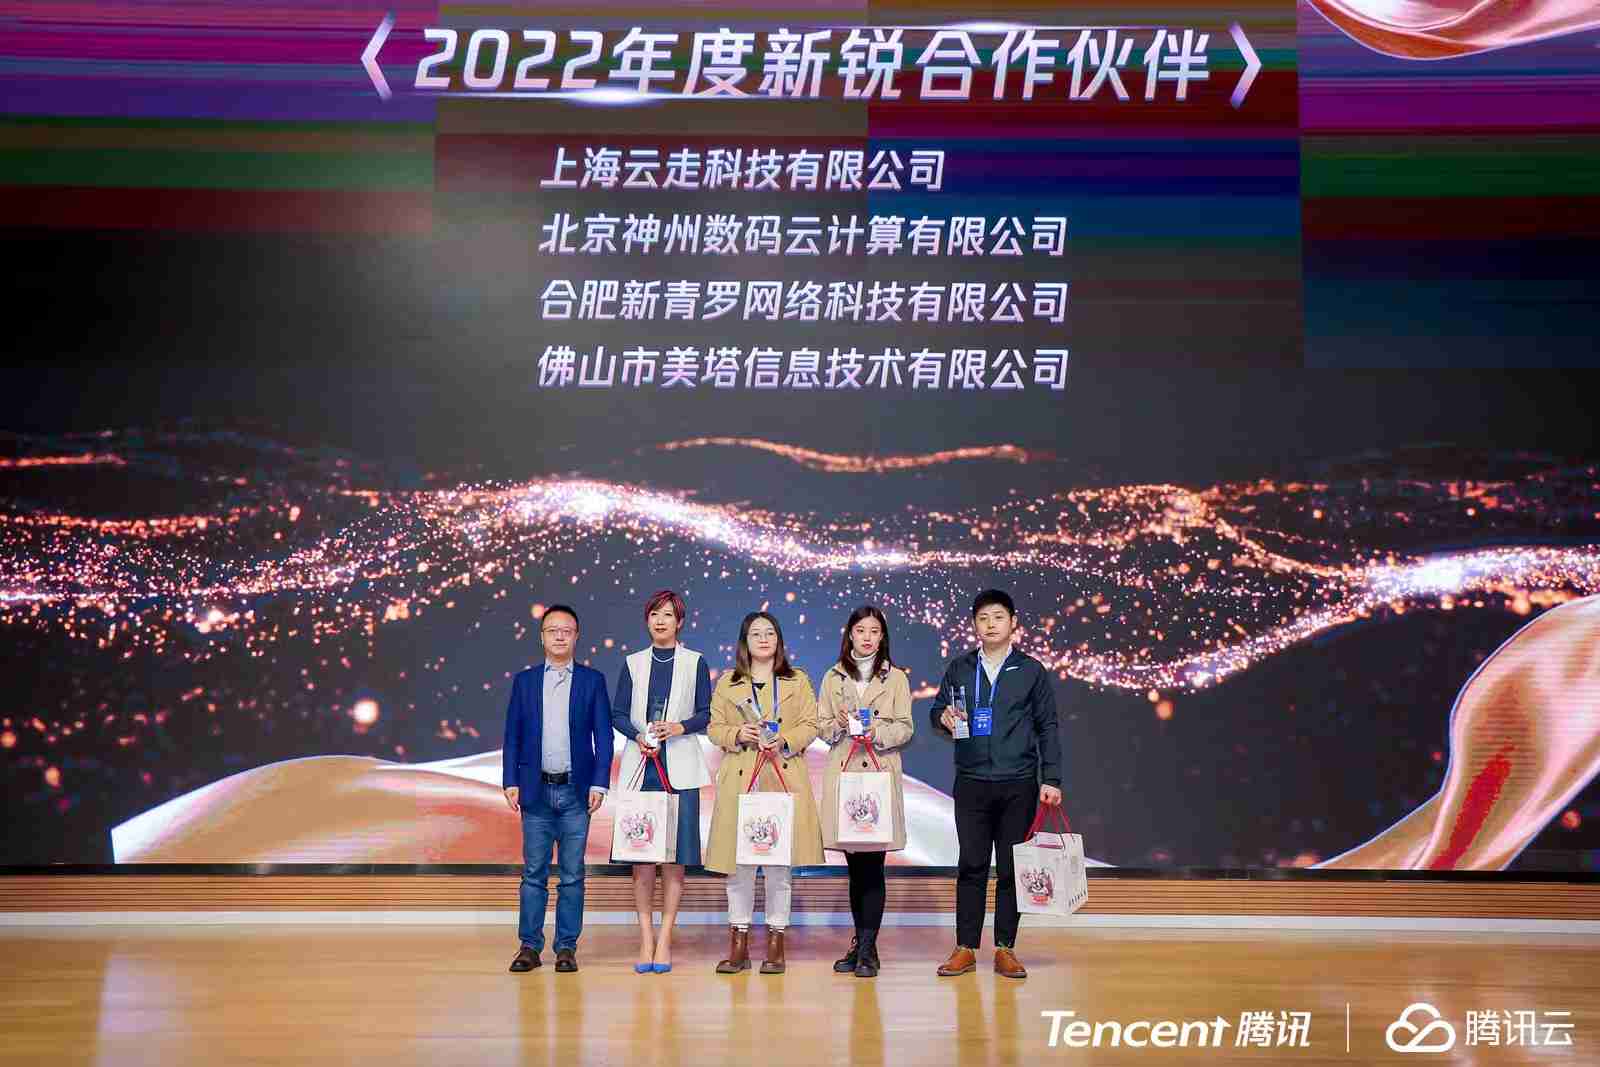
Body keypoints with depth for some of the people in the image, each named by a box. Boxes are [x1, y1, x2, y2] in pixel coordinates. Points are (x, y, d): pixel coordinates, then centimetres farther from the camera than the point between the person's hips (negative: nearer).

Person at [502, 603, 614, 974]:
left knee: (572, 874, 4)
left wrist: (599, 784, -6)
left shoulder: (592, 680, 5)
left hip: (576, 791, -1)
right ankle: (530, 946, 11)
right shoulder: (524, 681, 8)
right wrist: (511, 782, -1)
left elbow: (603, 735, 2)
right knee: (534, 872, 4)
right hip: (536, 790, 1)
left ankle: (567, 947, 11)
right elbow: (512, 735, 8)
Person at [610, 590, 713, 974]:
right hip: (640, 766, 1)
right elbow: (618, 714, 9)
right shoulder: (633, 663, 11)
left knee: (675, 853, -3)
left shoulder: (694, 663, 7)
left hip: (680, 768, -1)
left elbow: (705, 714, 5)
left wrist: (679, 727, -13)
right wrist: (638, 735, -10)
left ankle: (665, 939, 3)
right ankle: (645, 939, 6)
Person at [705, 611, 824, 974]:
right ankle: (738, 944, 9)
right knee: (738, 862, 0)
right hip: (739, 780, 1)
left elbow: (810, 725, 6)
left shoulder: (798, 681, 12)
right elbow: (714, 728, 9)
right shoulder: (727, 684, 13)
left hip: (785, 779, 0)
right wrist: (738, 734, -10)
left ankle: (776, 943, 9)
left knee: (780, 861, 1)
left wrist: (784, 739, -12)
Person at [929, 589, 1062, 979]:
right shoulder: (959, 669, 9)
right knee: (971, 866, 2)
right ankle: (966, 948, 8)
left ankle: (1005, 949, 11)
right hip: (971, 783, 1)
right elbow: (936, 712, 14)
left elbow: (1047, 728, 6)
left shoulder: (1031, 671, 5)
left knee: (1011, 867, 4)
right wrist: (943, 718, -11)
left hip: (1019, 785, -1)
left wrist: (1051, 779, 0)